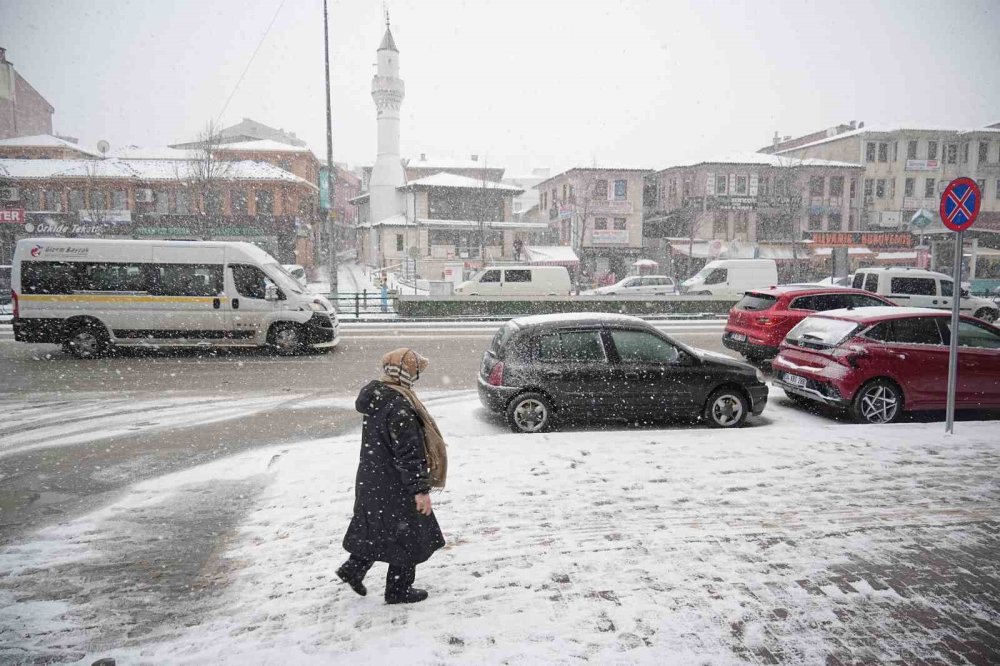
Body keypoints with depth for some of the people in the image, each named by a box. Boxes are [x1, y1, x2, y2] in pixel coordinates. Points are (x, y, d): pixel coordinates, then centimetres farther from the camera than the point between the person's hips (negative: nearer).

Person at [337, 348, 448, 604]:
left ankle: (353, 569, 32)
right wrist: (420, 489, -21)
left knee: (376, 530, 25)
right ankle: (398, 590, 22)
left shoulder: (377, 396, 2)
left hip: (373, 479, 9)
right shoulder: (399, 407, -27)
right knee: (407, 536, 8)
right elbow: (408, 452, -26)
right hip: (394, 487, -9)